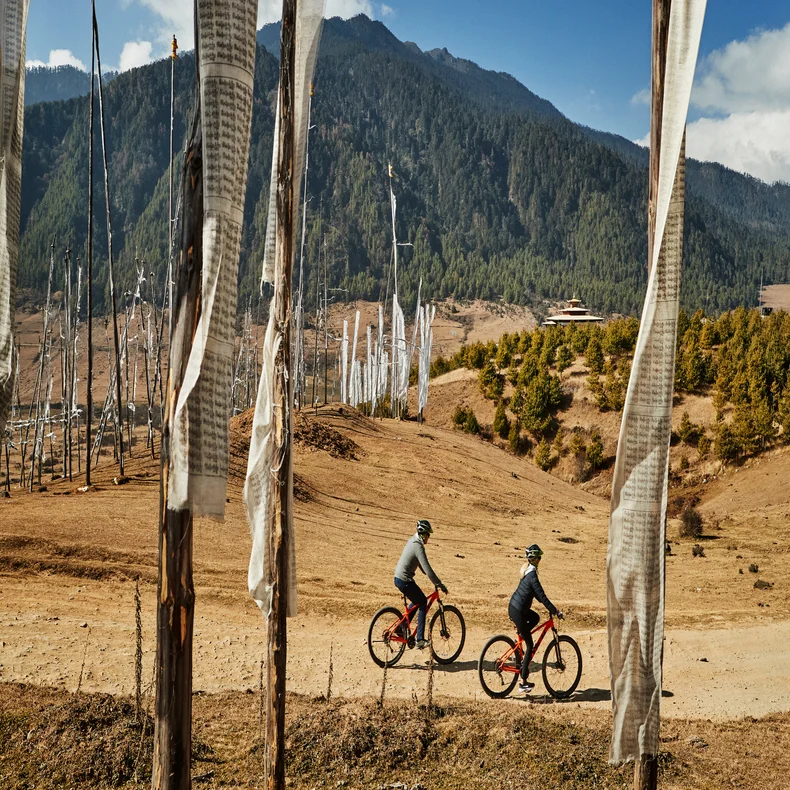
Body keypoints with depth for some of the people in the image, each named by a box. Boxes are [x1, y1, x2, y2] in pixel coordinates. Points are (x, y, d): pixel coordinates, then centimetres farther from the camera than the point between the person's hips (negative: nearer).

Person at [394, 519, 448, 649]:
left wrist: (435, 580, 21)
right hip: (405, 581, -10)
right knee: (423, 603, -2)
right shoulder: (418, 547, -20)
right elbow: (427, 569, -23)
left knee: (418, 601, 23)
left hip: (398, 578, 10)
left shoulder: (412, 541, 10)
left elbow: (421, 565, 20)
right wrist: (439, 584, -16)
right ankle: (420, 640, -4)